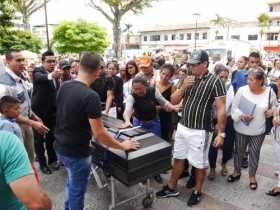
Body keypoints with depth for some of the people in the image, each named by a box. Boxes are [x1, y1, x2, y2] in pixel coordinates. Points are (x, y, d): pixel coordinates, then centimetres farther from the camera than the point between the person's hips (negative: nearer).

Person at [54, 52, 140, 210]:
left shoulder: (64, 87, -2)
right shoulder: (90, 96, -27)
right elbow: (99, 134, -24)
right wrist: (122, 146, -10)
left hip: (61, 146, 8)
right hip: (77, 152, -8)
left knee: (72, 183, 31)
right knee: (77, 190, 15)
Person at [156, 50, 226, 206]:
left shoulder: (215, 81, -12)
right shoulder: (188, 79, 6)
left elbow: (221, 109, -14)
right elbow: (174, 101, 6)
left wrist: (221, 133, -17)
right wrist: (183, 87, -11)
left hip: (200, 131, -6)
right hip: (182, 127, 6)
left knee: (199, 164, 11)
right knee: (178, 158, 18)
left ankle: (197, 191, 34)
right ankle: (172, 188, 35)